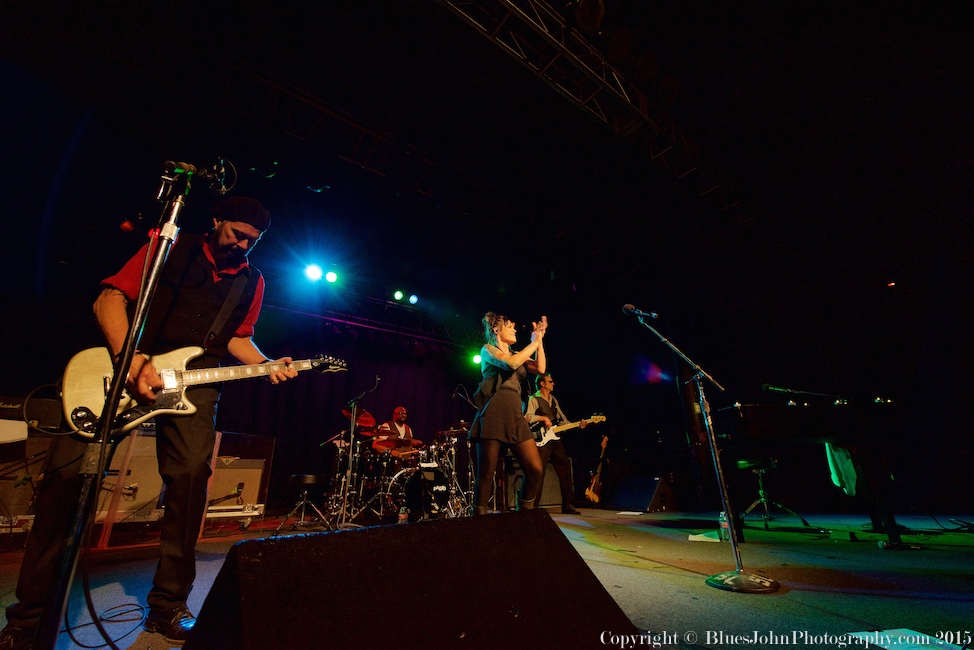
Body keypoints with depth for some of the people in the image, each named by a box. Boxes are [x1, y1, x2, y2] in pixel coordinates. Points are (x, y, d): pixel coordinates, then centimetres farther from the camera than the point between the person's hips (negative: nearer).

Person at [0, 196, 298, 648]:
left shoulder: (252, 282, 14)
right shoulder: (172, 249, 5)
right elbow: (110, 298, -3)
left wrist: (266, 365, -1)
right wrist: (131, 359, -18)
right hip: (126, 366, 0)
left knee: (191, 474, -14)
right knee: (66, 466, -10)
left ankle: (168, 606, 3)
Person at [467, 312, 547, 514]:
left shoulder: (517, 354, 25)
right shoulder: (488, 350, 5)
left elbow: (540, 368, 10)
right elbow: (511, 364, -14)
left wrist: (540, 340, 8)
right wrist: (534, 342, -4)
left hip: (515, 416, 6)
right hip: (493, 414, -6)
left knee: (535, 469, -2)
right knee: (487, 472, -4)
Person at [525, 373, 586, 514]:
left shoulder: (554, 400, 20)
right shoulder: (534, 399, -4)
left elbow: (563, 421, 20)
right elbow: (527, 416, -21)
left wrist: (578, 425, 7)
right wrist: (544, 418, -19)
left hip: (556, 441, 8)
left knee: (566, 472, 6)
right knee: (539, 474, -7)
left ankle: (568, 506, 16)